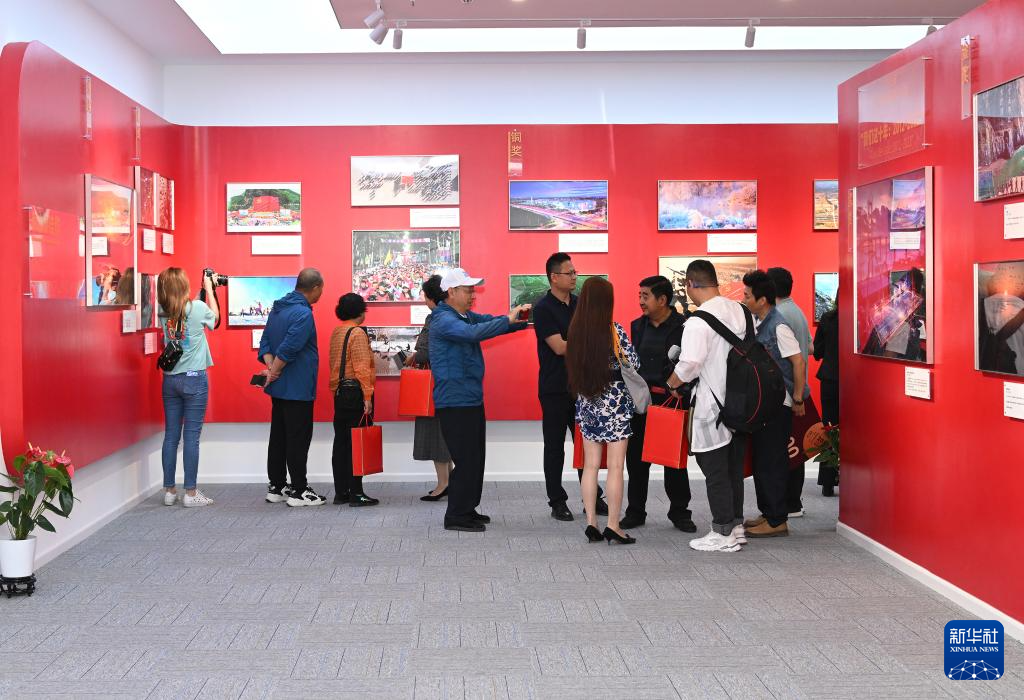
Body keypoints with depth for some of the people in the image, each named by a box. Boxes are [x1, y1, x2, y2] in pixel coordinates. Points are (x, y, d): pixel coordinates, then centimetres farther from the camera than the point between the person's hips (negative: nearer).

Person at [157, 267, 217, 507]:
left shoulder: (163, 313, 2)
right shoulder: (197, 308, -11)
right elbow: (214, 316, 11)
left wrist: (204, 289, 21)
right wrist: (208, 288, 21)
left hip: (170, 379, 5)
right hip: (194, 379, -5)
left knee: (171, 436, 8)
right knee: (191, 436, -1)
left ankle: (169, 491, 13)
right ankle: (190, 493, 1)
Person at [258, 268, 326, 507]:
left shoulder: (277, 308, 11)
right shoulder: (303, 314, -19)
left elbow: (265, 343, 11)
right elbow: (288, 349, -25)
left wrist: (270, 367, -2)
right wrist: (274, 373, -12)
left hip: (279, 388, 9)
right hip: (298, 388, -9)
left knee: (278, 437, 14)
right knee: (298, 439, -2)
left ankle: (276, 487, 21)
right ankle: (299, 491, 4)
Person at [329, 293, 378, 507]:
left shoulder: (336, 333, 12)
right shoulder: (358, 333, -12)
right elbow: (362, 367, -18)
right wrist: (367, 395, -18)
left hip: (339, 393, 8)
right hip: (355, 393, -8)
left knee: (341, 442, 10)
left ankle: (341, 492, 14)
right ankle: (356, 493, -4)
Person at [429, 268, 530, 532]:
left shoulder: (467, 317, 15)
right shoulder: (444, 320, -15)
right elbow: (473, 333, -32)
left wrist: (520, 318, -6)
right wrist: (507, 320, -28)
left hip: (471, 400, 10)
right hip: (455, 402, -10)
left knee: (475, 458, 15)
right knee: (466, 459, -7)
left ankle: (468, 510, 25)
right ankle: (456, 516, 1)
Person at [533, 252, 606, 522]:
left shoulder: (579, 304, 10)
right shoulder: (544, 308, -10)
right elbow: (559, 347, -17)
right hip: (555, 388, -5)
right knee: (555, 446, 4)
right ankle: (557, 501, 13)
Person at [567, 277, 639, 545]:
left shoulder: (575, 330, 0)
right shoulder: (614, 330, -13)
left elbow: (573, 364, 9)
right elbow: (634, 363, -5)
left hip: (586, 402, 5)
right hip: (614, 401, -5)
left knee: (590, 465, 9)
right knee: (615, 467, 1)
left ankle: (591, 523, 12)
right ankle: (613, 526, 2)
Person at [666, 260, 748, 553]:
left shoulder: (698, 321, -18)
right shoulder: (739, 310, 5)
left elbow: (689, 364, -22)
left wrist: (672, 383, -3)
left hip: (712, 405, -8)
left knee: (715, 473, 2)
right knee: (734, 468, 17)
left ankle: (723, 534, 9)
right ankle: (736, 526, 26)